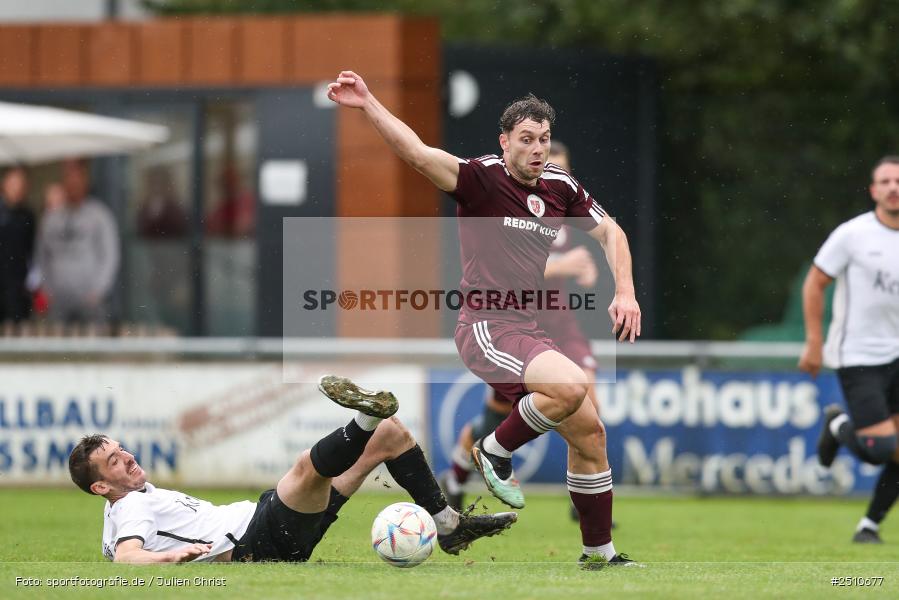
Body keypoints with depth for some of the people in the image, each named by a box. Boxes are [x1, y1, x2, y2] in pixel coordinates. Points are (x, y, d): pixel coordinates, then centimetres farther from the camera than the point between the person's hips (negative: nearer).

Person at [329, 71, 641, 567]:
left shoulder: (561, 188, 10)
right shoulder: (481, 178, -9)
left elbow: (610, 232, 22)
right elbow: (417, 153, -23)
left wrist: (625, 292, 8)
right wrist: (367, 105, -36)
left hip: (528, 331, 7)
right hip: (486, 327, -7)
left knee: (589, 433, 7)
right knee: (571, 385, -31)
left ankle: (598, 553, 21)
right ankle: (496, 451, -6)